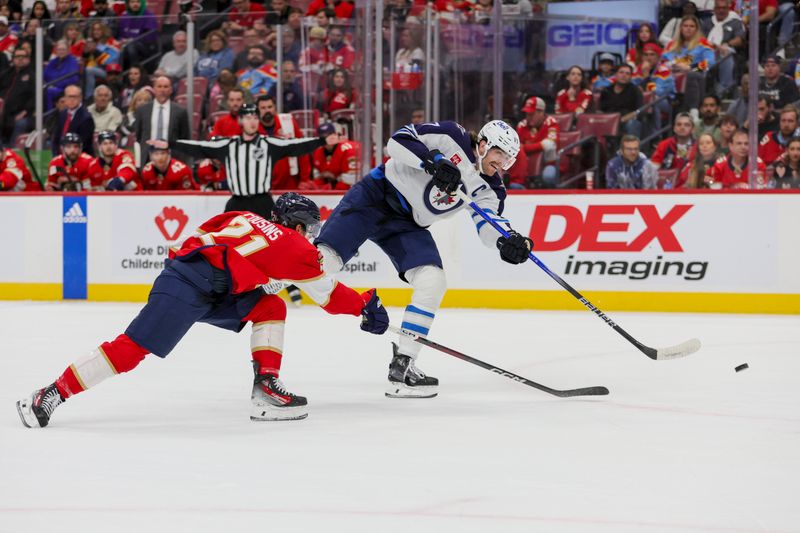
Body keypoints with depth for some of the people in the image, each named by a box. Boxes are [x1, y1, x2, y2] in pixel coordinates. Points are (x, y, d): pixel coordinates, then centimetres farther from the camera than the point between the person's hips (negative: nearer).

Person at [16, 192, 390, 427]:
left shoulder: (245, 220, 28)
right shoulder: (294, 246, 9)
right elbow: (328, 294, 15)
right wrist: (365, 306, 28)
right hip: (188, 287, -9)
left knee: (271, 308, 12)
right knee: (133, 348, -12)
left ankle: (266, 388, 2)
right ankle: (52, 394, -11)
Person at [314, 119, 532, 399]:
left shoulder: (488, 188, 3)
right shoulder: (451, 137, -11)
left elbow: (489, 226, -10)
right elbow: (398, 140, -16)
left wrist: (511, 241, -31)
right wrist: (432, 161, -30)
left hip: (407, 226, 6)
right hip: (375, 196, -6)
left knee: (433, 282, -13)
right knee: (324, 261, -23)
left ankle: (401, 366, -6)